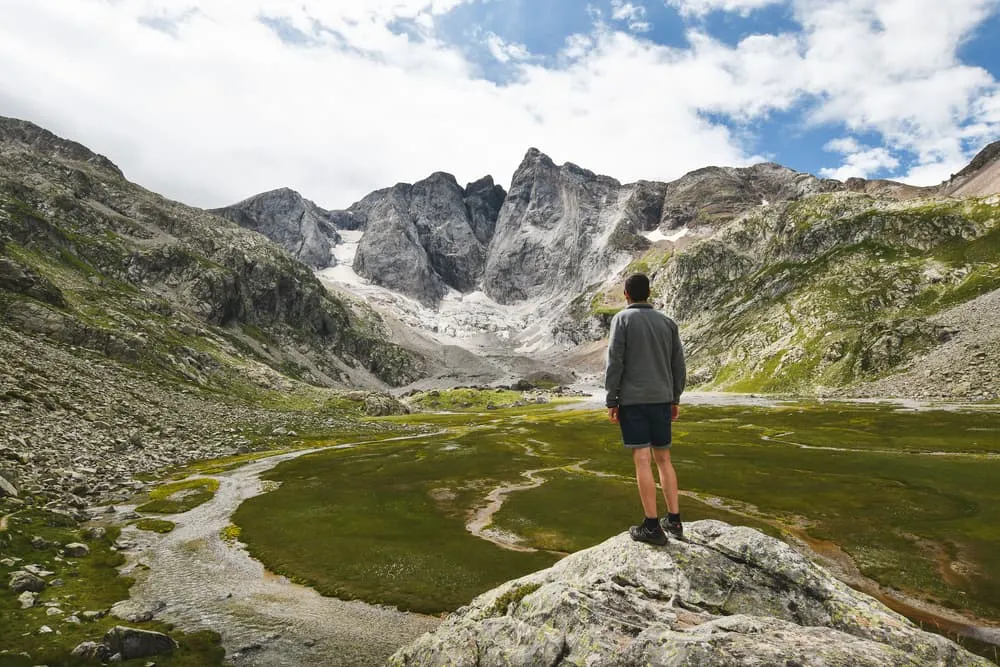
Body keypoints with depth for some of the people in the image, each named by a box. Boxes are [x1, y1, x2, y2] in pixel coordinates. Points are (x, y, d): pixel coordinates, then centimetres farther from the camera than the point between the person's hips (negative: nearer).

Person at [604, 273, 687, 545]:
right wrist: (675, 400, 18)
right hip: (661, 399, 5)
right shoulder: (667, 322, 9)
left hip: (632, 400, -5)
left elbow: (614, 363, -10)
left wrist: (611, 402, -6)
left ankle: (652, 527, 1)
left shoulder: (622, 319, -4)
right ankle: (674, 520, 18)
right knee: (663, 458, 14)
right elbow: (678, 365, 9)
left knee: (642, 459, -3)